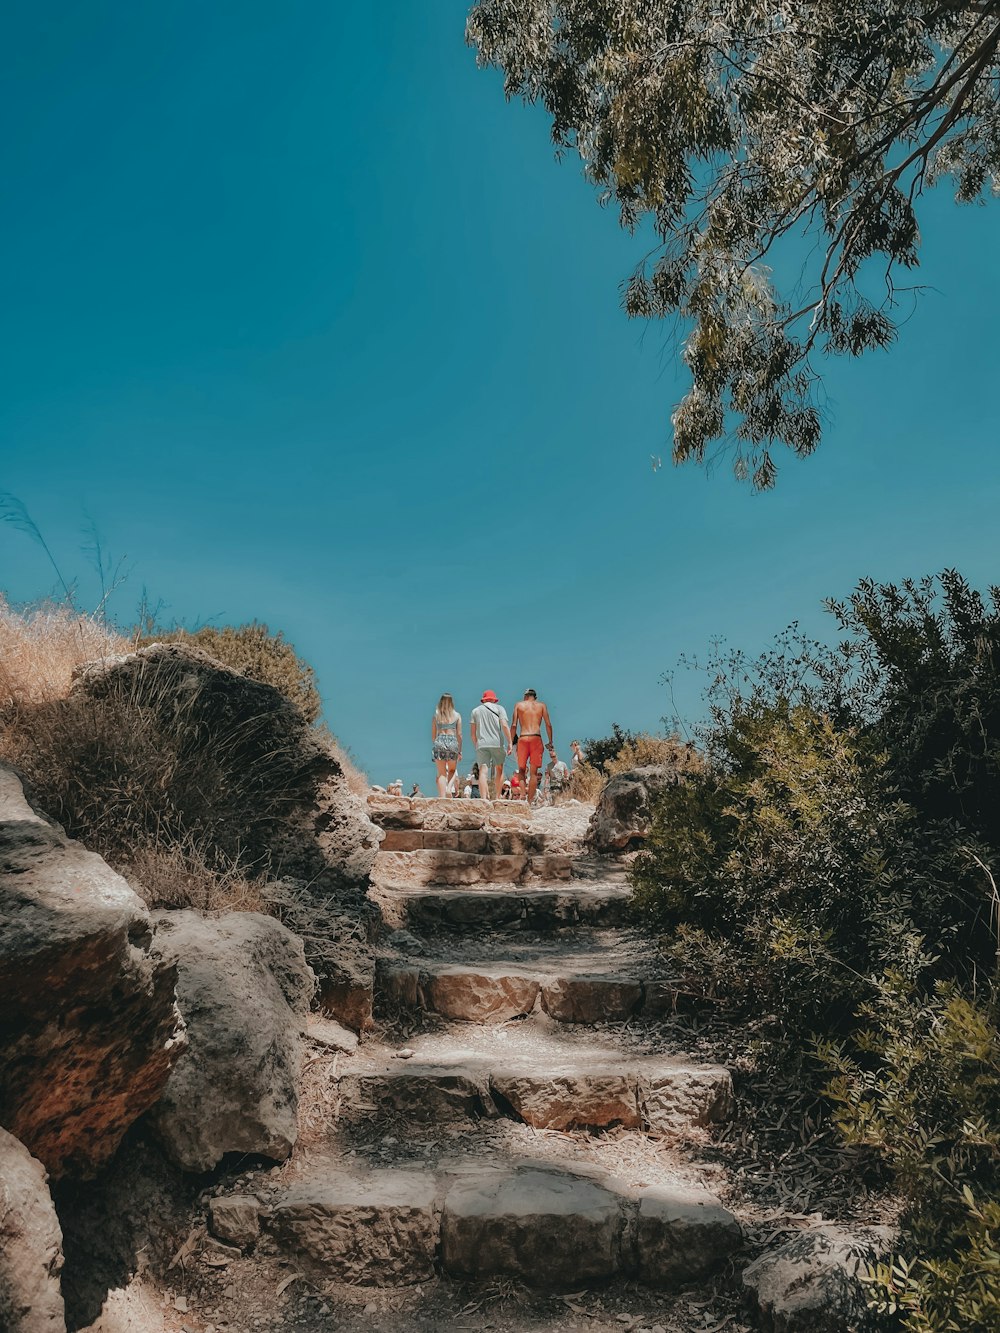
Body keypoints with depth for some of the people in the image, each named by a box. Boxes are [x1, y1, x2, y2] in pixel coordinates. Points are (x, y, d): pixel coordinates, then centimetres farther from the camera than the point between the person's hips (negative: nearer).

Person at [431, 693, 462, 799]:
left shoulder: (436, 715, 10)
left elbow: (433, 735, 10)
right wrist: (460, 751, 9)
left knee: (441, 773, 5)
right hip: (452, 741, -1)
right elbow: (459, 734, 5)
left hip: (439, 742, 1)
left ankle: (442, 797, -6)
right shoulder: (457, 715, 6)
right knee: (452, 770, 16)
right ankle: (449, 788, -9)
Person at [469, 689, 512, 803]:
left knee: (483, 772, -5)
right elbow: (505, 726, -6)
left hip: (481, 744, 1)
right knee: (499, 770, 13)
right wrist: (509, 743, -5)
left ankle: (484, 799, -18)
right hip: (497, 743, -1)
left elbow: (472, 732, 11)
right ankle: (496, 797, 10)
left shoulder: (475, 711, 15)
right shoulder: (499, 708, 8)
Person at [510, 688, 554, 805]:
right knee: (534, 772, 4)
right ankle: (530, 801, 0)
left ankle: (523, 796, -10)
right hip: (536, 738, 0)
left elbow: (514, 725, 4)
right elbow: (548, 725, 7)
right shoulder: (542, 705, 12)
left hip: (523, 738, 0)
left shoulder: (518, 705, 12)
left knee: (521, 770, 9)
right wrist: (550, 744, 11)